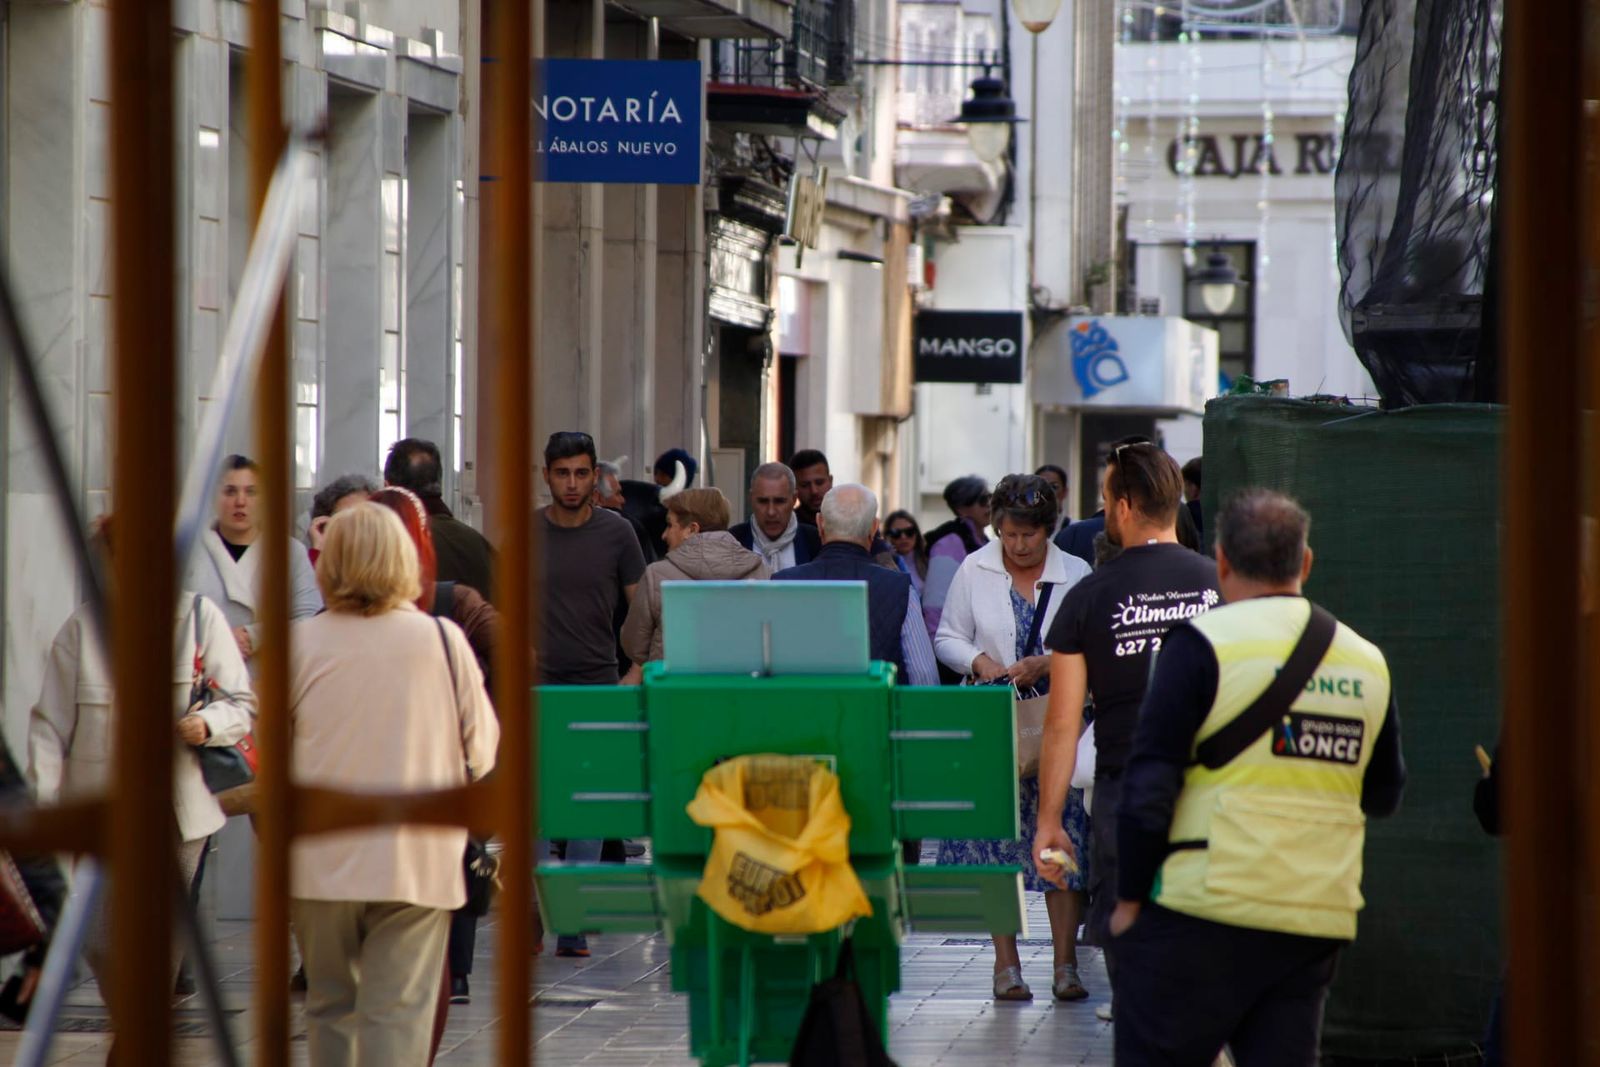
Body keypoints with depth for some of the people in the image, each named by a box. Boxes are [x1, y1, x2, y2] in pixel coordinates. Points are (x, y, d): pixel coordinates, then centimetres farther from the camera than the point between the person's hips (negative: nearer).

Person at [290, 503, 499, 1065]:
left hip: (321, 862, 1)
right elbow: (482, 752, 3)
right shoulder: (443, 640, -5)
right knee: (398, 1011, -1)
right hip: (417, 860, -1)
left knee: (330, 1005, 14)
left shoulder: (301, 644, -4)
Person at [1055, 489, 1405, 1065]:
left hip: (1206, 913, -5)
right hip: (1318, 923, 5)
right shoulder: (1367, 663, 10)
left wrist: (1129, 899, -2)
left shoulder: (1202, 643, -6)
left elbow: (1149, 785, -10)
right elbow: (1384, 795, 21)